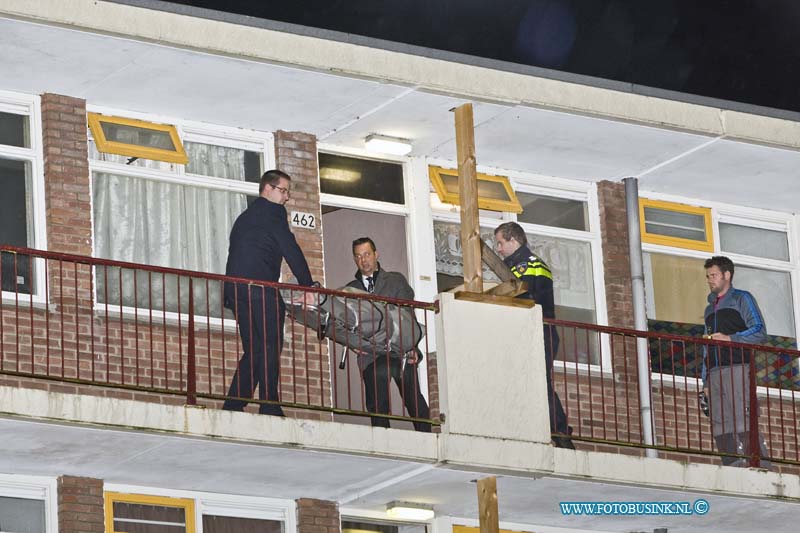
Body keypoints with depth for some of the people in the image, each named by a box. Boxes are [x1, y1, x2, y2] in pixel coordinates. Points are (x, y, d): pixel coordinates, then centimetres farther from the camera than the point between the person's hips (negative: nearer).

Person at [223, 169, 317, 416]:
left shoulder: (245, 217, 28)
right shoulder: (272, 211, 1)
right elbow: (290, 248, -7)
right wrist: (308, 285, -6)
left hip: (237, 290, 9)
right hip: (261, 289, -9)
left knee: (254, 351, 10)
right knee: (270, 348, -9)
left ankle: (233, 406, 3)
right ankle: (269, 407, -14)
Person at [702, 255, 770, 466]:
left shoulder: (742, 299, 10)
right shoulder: (710, 308, 29)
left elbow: (760, 332, -2)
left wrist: (730, 338, -13)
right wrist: (706, 380, 18)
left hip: (737, 368, -6)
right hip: (715, 373, 6)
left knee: (743, 423, -16)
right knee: (720, 425, -5)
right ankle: (731, 467, -9)